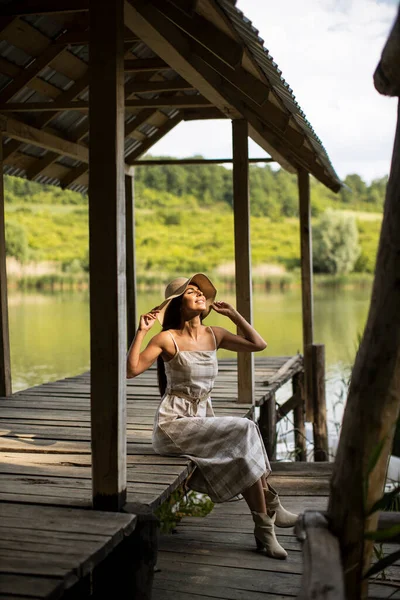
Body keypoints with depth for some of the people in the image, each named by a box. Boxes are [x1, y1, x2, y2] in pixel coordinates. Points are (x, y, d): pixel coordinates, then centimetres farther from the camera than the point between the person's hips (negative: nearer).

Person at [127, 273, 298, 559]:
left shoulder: (214, 335, 9)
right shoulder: (168, 339, -6)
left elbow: (258, 344, 11)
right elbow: (131, 370, -16)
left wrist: (233, 313, 10)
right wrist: (141, 331, -20)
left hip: (203, 421, 6)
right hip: (174, 424, -6)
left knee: (243, 454, -23)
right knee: (245, 431, -23)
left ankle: (264, 525, -13)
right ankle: (270, 508, -13)